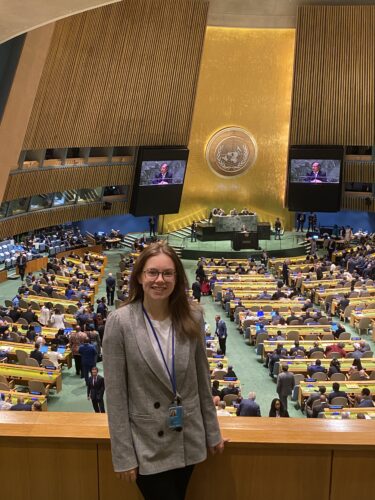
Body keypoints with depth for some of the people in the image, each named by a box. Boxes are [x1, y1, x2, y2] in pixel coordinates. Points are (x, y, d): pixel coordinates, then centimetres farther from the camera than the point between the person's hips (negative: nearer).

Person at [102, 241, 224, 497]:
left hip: (188, 438, 4)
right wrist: (123, 454, -11)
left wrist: (212, 431, 9)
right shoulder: (120, 322, -17)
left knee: (179, 493, 21)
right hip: (147, 443, -3)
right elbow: (115, 394, -13)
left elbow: (202, 378, 4)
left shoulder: (192, 317, -6)